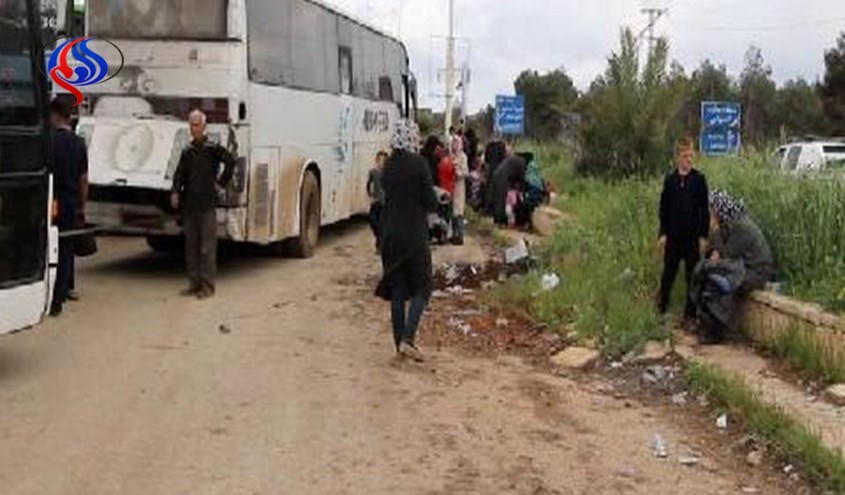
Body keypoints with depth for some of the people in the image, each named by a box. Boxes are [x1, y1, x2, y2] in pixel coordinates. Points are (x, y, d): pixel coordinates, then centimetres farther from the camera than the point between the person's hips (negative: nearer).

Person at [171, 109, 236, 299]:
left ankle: (208, 285, 1)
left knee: (207, 246, -4)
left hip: (207, 205, -6)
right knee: (191, 246, 9)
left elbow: (230, 161, -16)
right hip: (189, 205, 6)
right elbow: (180, 173, 9)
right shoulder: (187, 151, 13)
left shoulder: (213, 148, -4)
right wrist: (175, 193, -7)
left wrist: (221, 184, -11)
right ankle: (194, 284, 17)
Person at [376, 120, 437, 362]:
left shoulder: (388, 165, 3)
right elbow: (430, 202, -10)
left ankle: (400, 342, 14)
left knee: (397, 289, 11)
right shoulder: (419, 164, -13)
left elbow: (385, 196, 10)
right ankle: (407, 339, -8)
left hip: (390, 234, 5)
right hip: (415, 235, -5)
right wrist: (432, 205, 10)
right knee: (422, 287, 5)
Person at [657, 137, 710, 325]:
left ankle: (690, 314, 14)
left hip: (692, 237, -1)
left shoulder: (699, 179, -2)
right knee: (668, 274, 7)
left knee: (693, 277, 6)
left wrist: (703, 235, -4)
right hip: (673, 237, 1)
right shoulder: (670, 180, 2)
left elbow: (705, 209, 0)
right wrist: (663, 233, 1)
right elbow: (664, 209, 6)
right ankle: (661, 310, 17)